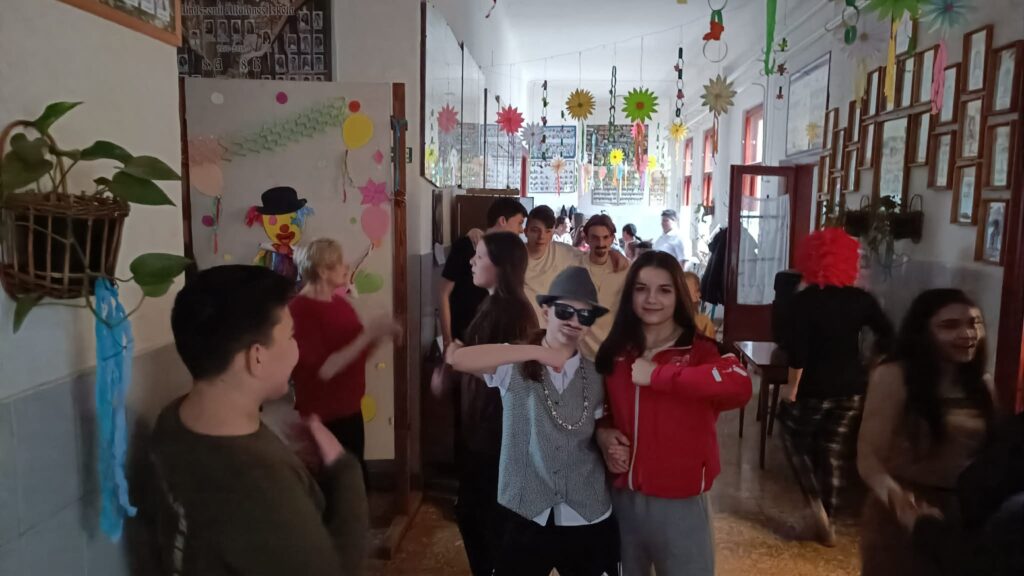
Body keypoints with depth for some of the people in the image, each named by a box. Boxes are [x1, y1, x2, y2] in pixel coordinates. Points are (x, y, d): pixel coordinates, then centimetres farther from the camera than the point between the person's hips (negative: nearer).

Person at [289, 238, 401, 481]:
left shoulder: (339, 301, 7)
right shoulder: (300, 311, -19)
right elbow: (325, 369, -26)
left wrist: (380, 334, -5)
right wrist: (368, 334, -26)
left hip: (350, 410, 8)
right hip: (323, 418, -8)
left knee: (357, 477, 18)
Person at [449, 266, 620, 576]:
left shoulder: (595, 376, 4)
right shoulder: (515, 366, -6)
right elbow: (459, 359, -23)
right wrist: (537, 351, -23)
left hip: (589, 519, 3)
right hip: (528, 517, -3)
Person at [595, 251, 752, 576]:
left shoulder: (700, 349, -10)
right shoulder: (615, 352, 3)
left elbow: (739, 385, -32)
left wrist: (657, 375, -25)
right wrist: (603, 433, -5)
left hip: (679, 502, -4)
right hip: (622, 498, 4)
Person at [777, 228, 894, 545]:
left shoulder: (804, 299, -14)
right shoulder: (861, 299, -2)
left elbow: (798, 349, -18)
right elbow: (887, 337, 1)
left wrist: (792, 389, -11)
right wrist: (871, 366, 14)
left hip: (813, 387, -4)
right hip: (852, 388, 4)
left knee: (795, 438, 20)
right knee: (836, 453, 13)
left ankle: (815, 501, 8)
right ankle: (828, 520, 23)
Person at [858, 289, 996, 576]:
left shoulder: (982, 384, 6)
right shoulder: (894, 377, -12)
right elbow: (868, 459, -16)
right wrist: (900, 502, -33)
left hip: (966, 519, 5)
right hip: (901, 521, -5)